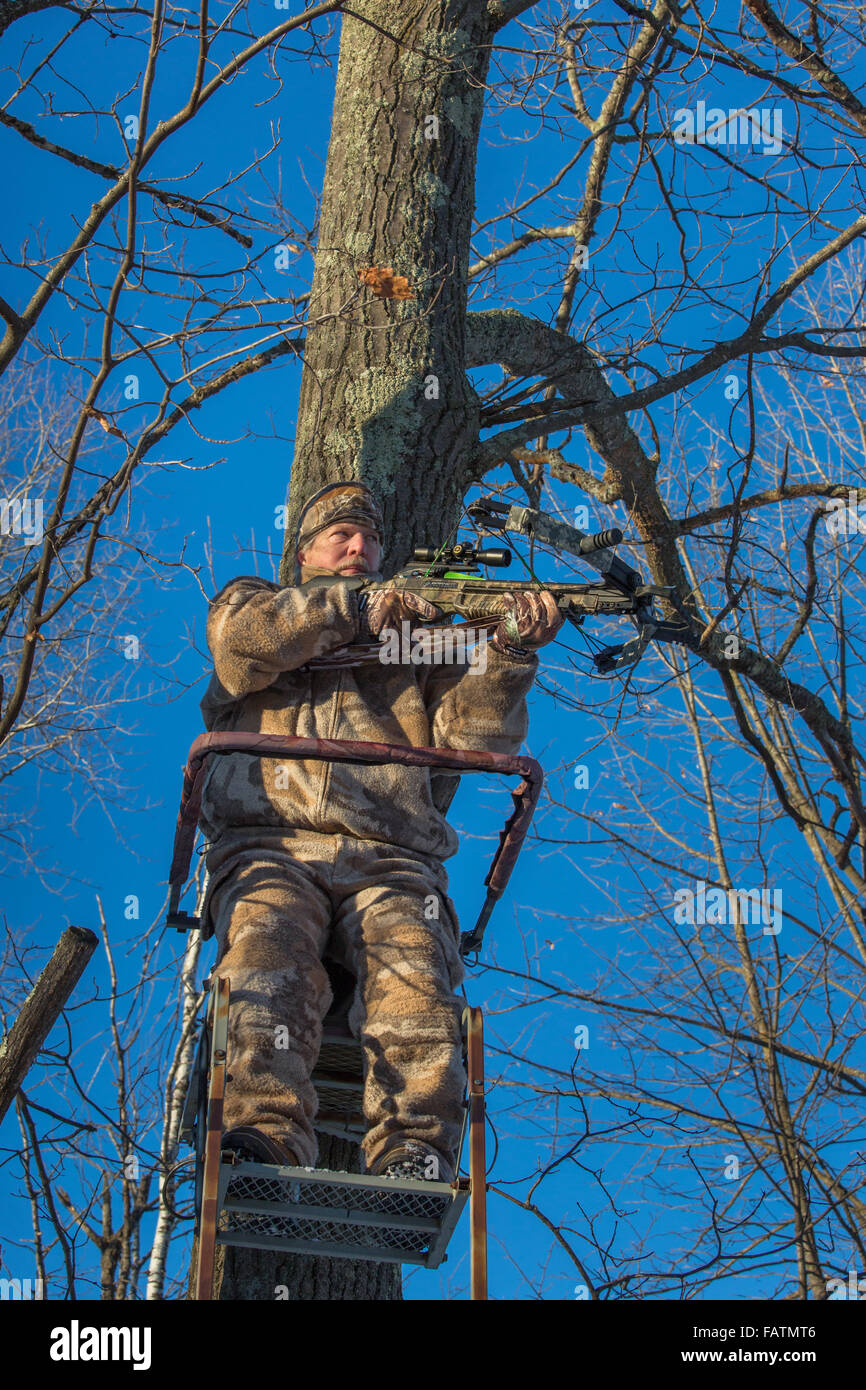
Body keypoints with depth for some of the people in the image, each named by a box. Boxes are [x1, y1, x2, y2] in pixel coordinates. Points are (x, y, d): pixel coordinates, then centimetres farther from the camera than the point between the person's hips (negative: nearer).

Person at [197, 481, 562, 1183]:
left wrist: (511, 652, -5)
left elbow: (478, 735, 14)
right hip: (271, 845, -1)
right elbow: (244, 640, 1)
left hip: (391, 861, 1)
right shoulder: (252, 600, 29)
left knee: (418, 993, -30)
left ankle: (413, 1164, -44)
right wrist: (355, 608, -6)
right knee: (269, 974, -33)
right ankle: (266, 1146, -47)